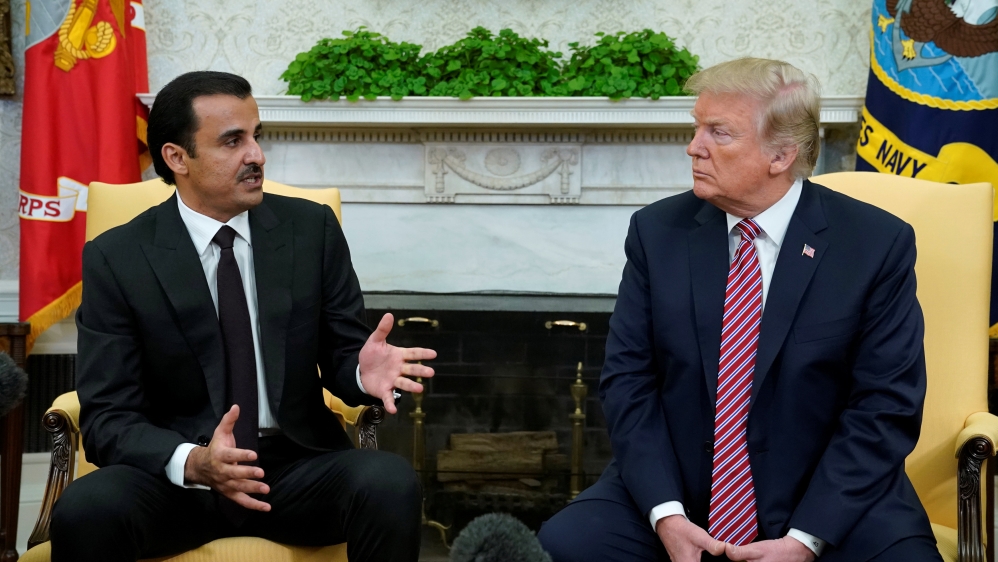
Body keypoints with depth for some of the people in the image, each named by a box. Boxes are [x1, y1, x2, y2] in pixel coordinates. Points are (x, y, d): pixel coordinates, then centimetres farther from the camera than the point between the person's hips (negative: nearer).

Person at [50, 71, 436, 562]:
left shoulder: (312, 228, 2)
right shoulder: (116, 258, -4)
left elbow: (340, 355, 7)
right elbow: (108, 416, -7)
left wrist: (363, 372, -19)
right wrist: (194, 463, -27)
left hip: (296, 466, 2)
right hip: (173, 474, -1)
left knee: (391, 484, -29)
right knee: (85, 510, -32)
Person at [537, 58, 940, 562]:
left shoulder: (878, 244, -5)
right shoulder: (657, 231, 2)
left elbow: (886, 406, -7)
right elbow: (628, 378, 0)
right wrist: (665, 513, -14)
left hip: (829, 503, -1)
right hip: (674, 494, 2)